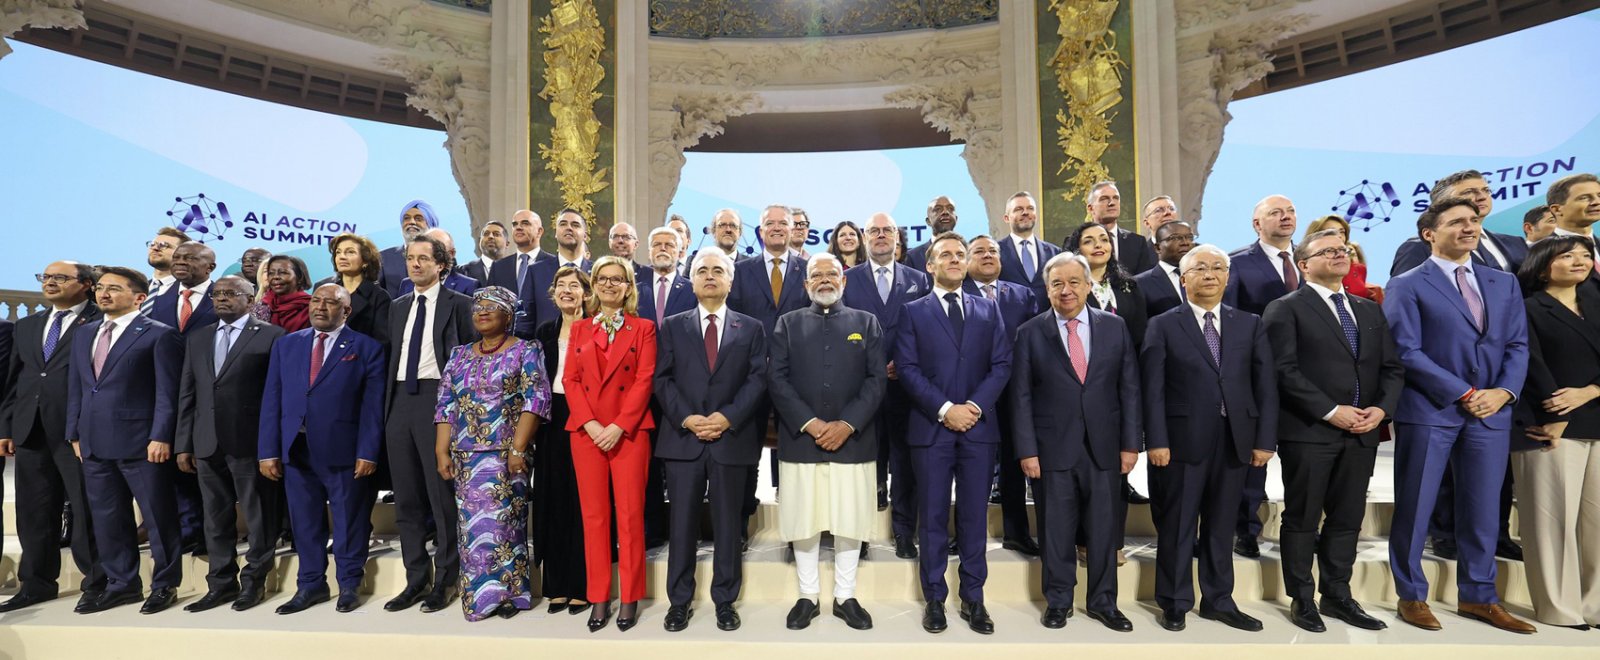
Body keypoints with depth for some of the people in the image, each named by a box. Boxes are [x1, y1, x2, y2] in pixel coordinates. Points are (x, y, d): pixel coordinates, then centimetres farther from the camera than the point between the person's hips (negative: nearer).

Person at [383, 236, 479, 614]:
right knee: (407, 497, 11)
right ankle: (416, 580, 23)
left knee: (442, 495, -1)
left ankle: (445, 581, 11)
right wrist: (388, 405, 9)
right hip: (400, 402, 6)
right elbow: (392, 358, 18)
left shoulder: (459, 305, 0)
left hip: (438, 398, -6)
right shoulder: (399, 307, 18)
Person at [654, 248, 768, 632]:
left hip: (732, 438, 0)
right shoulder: (672, 326, 11)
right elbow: (662, 379, 3)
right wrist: (686, 418, -12)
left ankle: (725, 601, 21)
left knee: (728, 524, 8)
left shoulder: (751, 328, 9)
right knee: (682, 524, 7)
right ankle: (679, 601, 20)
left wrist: (727, 417, -13)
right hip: (682, 438, 1)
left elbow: (758, 379, 0)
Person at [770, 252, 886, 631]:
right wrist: (809, 424, -12)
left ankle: (845, 597, 23)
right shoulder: (788, 324, 9)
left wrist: (847, 424, -11)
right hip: (800, 439, 0)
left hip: (853, 440, 0)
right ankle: (808, 597, 23)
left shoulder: (866, 323, 9)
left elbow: (877, 379, 1)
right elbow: (777, 379, -1)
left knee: (850, 522, 7)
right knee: (804, 522, 7)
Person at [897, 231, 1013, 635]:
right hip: (931, 428, -2)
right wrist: (944, 409, -14)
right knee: (934, 518, 6)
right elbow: (907, 369, -5)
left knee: (974, 517, 8)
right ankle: (935, 599, 18)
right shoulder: (913, 312, 5)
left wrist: (976, 405, -10)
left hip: (979, 427, 2)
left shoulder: (988, 310, 11)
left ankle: (973, 598, 21)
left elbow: (1002, 364, 4)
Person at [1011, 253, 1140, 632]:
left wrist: (1131, 443, 2)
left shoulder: (1115, 327, 5)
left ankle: (1103, 603, 29)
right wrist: (1027, 450, -7)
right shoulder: (1030, 333, -1)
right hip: (1052, 449, -1)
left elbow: (1129, 389, 6)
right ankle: (1058, 601, 26)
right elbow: (1022, 396, -2)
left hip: (1104, 448, 2)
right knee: (1056, 532, 9)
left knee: (1105, 530, 11)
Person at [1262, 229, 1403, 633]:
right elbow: (1285, 370, -13)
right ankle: (1302, 600, 15)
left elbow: (1391, 368, 13)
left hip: (1362, 432, 6)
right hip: (1308, 431, -6)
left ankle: (1337, 596, 25)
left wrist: (1382, 408, -4)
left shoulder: (1370, 310, 17)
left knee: (1347, 518, 12)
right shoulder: (1286, 309, -4)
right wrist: (1331, 411, -16)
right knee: (1302, 519, 4)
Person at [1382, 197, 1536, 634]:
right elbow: (1406, 353, -10)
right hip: (1428, 411, -5)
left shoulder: (1503, 284, 14)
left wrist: (1503, 391, -6)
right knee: (1414, 508, 3)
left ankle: (1478, 597, 26)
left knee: (1482, 509, 12)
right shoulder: (1406, 286, -4)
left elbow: (1518, 345, 10)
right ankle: (1411, 596, 15)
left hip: (1491, 413, 5)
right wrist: (1464, 394, -13)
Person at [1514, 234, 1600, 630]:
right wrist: (1557, 418, -9)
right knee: (1555, 518, -2)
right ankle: (1559, 607, 6)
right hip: (1551, 424, -5)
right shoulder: (1529, 310, -1)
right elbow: (1533, 367, -7)